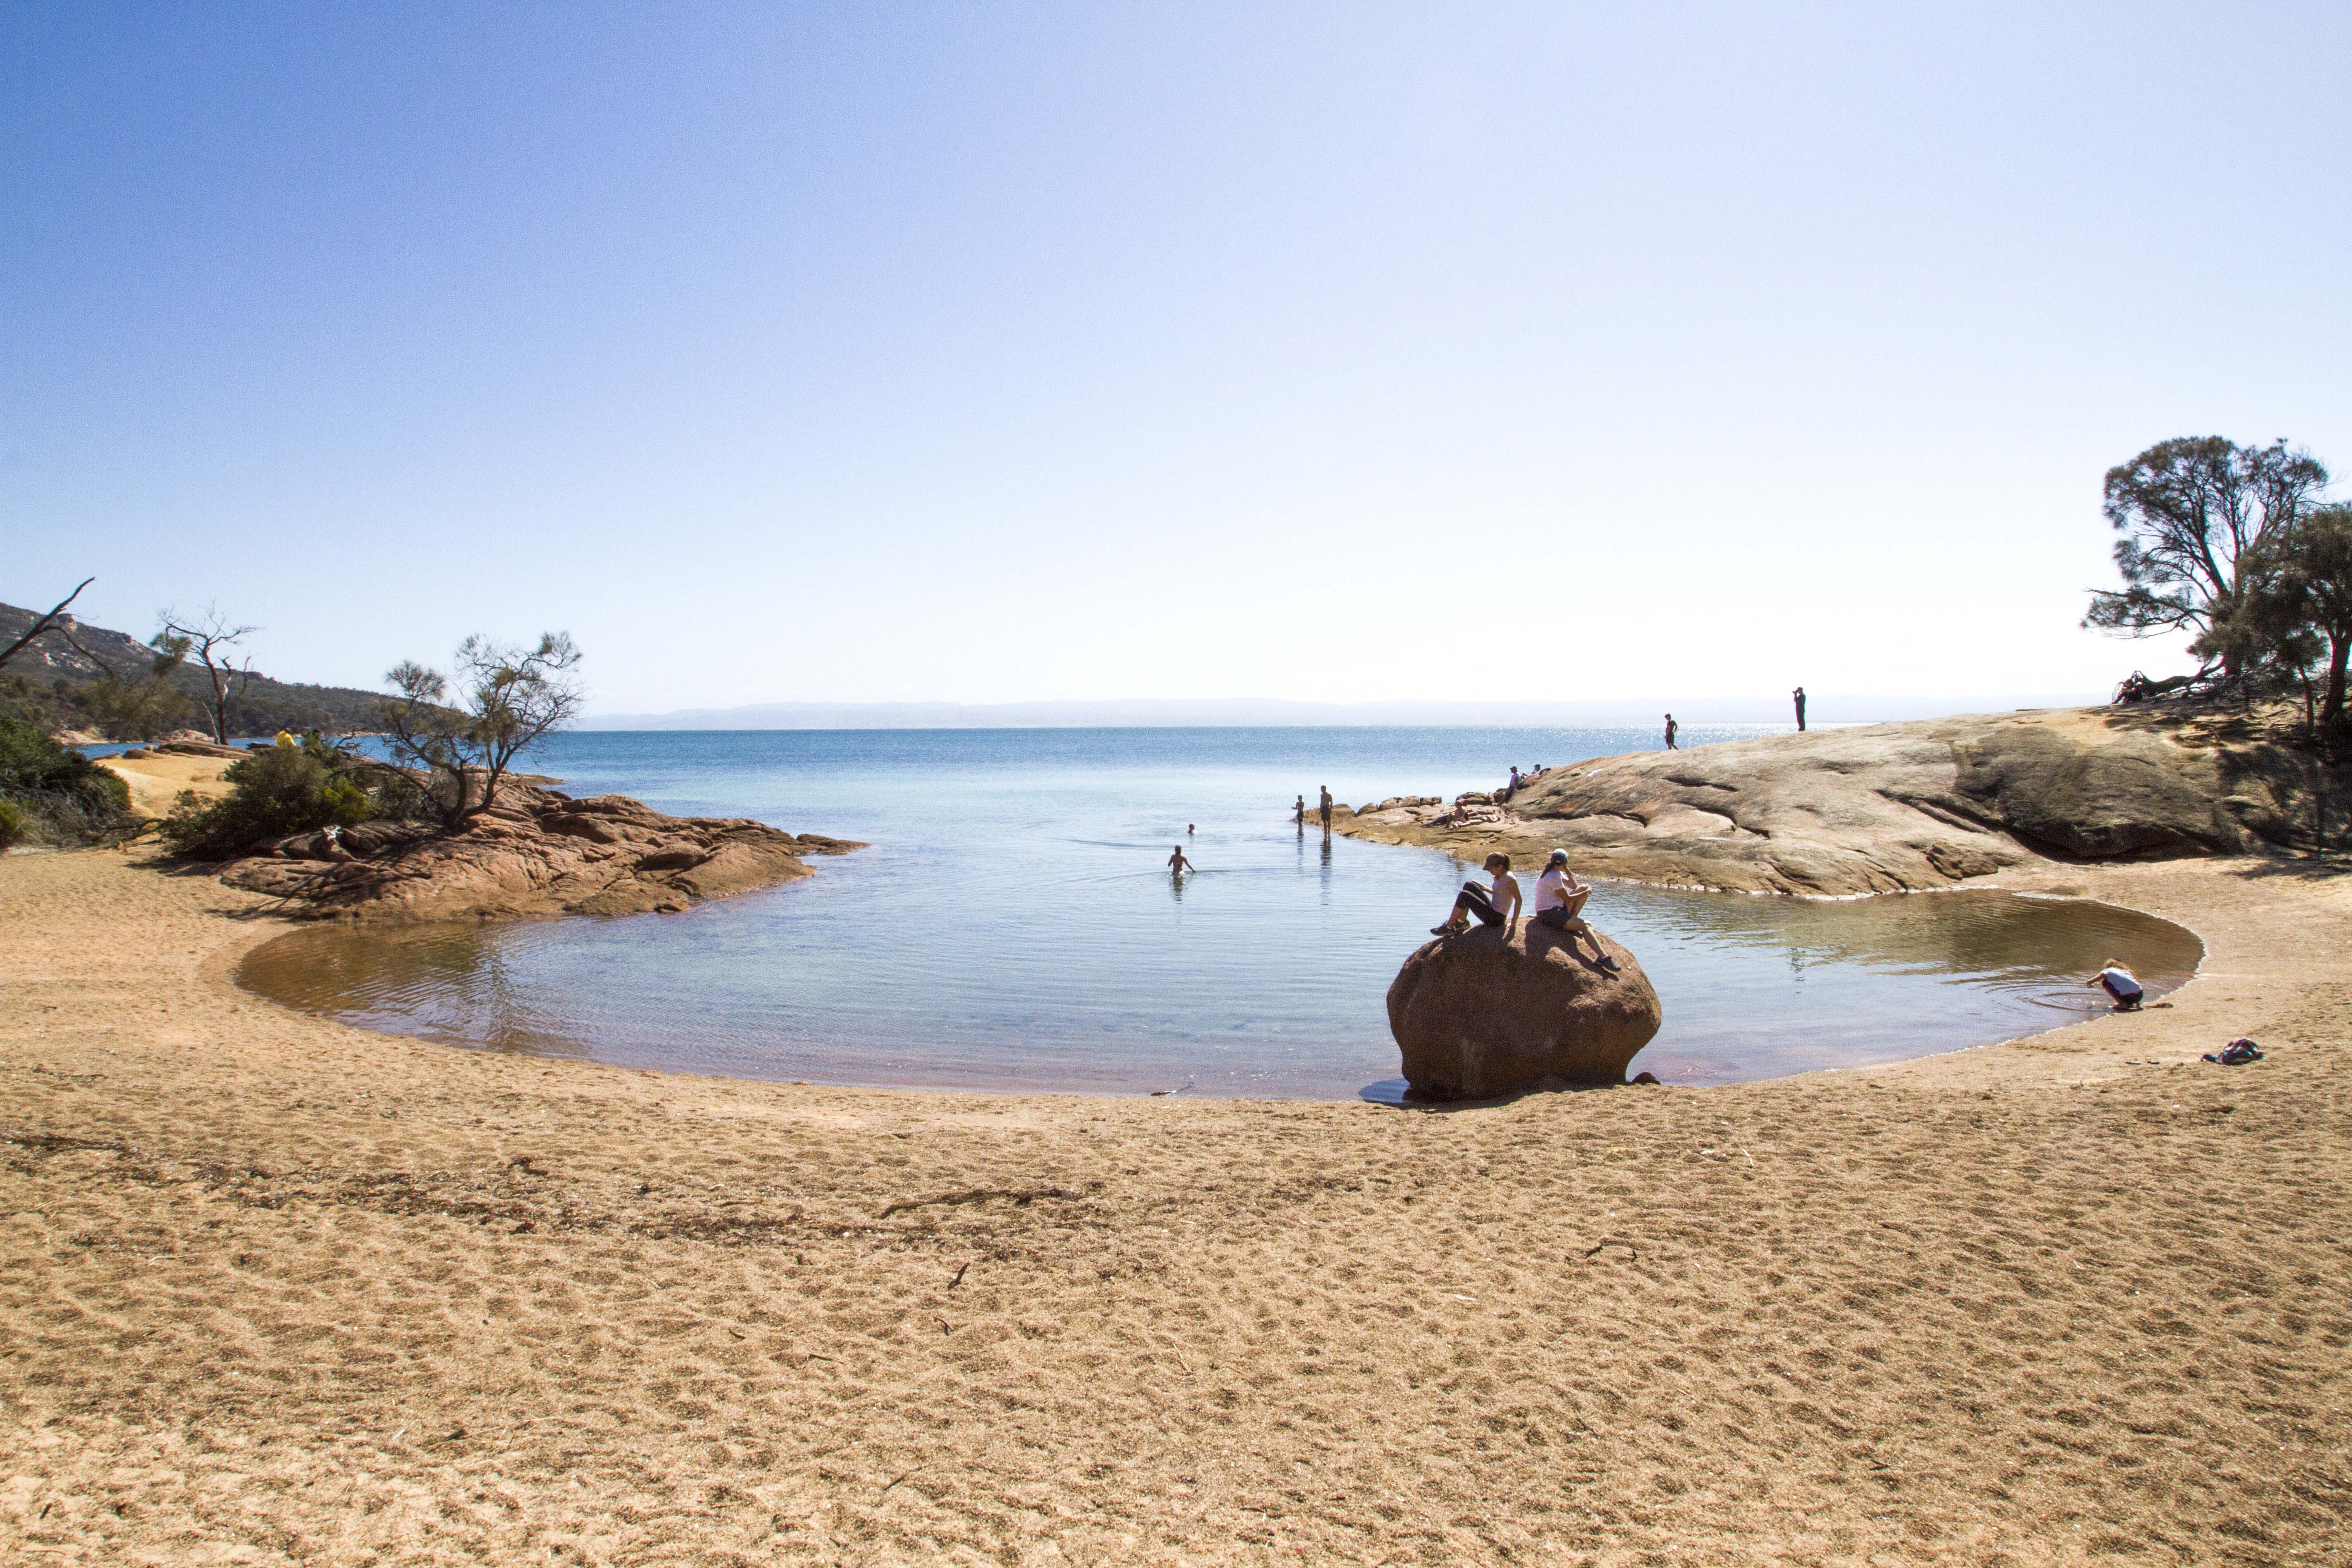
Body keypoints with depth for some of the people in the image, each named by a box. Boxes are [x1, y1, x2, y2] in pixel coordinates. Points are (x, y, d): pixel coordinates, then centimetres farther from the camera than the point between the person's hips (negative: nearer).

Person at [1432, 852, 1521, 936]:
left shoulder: (1510, 879, -18)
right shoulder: (1498, 877, 8)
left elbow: (1519, 900, -16)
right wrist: (1485, 889, 12)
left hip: (1497, 918, -10)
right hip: (1492, 911, 10)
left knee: (1464, 895, -17)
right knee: (1469, 885, 7)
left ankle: (1449, 928, -8)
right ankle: (1463, 922, 8)